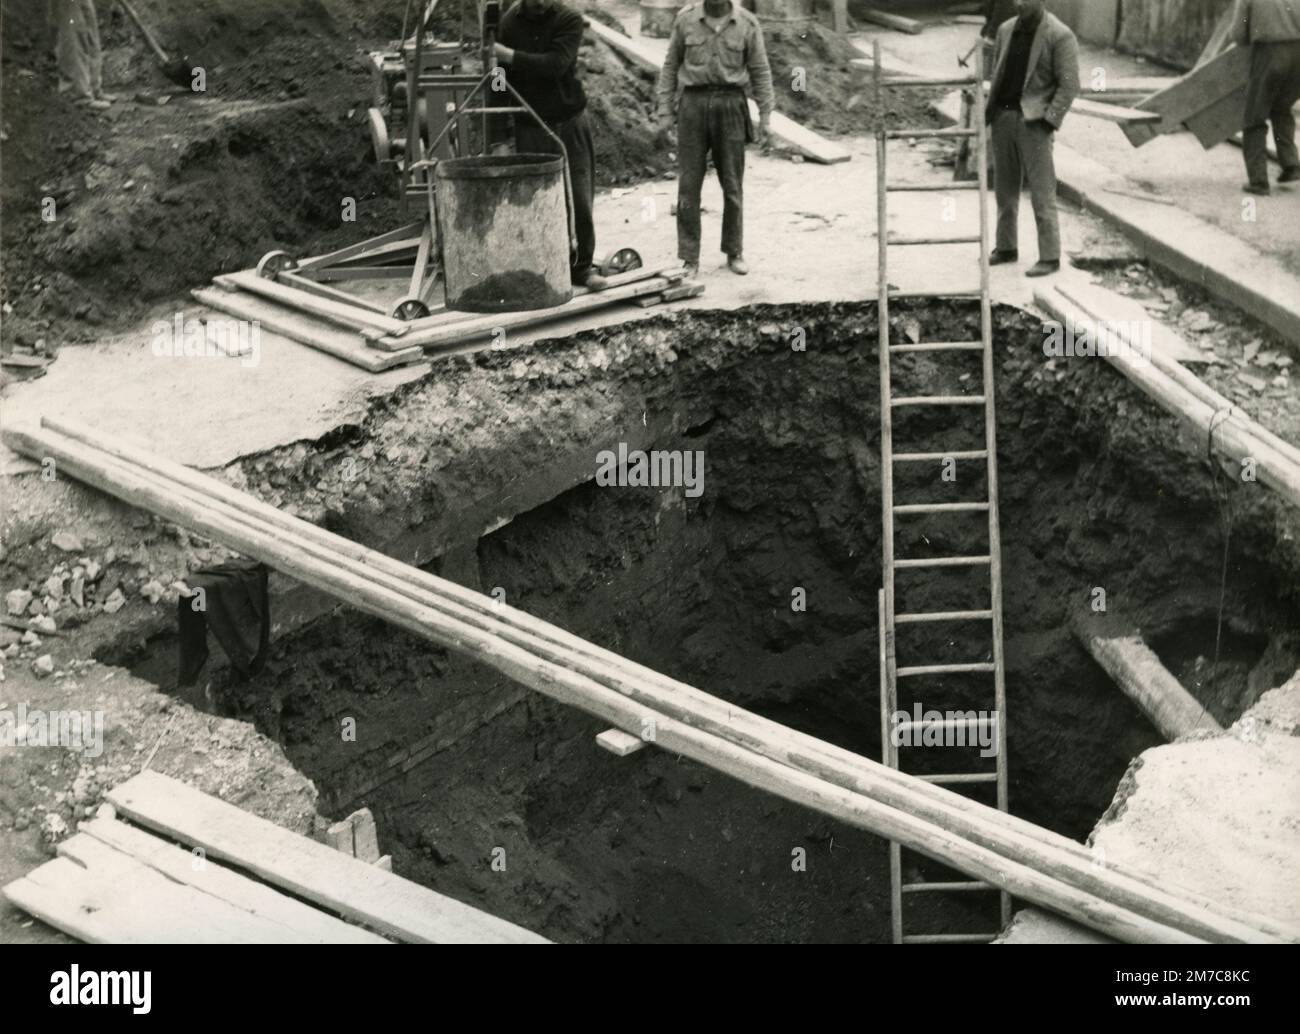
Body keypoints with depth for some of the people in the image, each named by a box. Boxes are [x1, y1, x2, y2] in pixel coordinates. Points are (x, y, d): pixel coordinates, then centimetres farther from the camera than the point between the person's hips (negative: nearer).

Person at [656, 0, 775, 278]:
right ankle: (689, 258, 6)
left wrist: (765, 118, 1)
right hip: (693, 103, 0)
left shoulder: (747, 24, 0)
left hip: (730, 105, 0)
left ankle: (735, 253, 20)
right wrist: (665, 109, 3)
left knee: (733, 185, 7)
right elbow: (671, 66, 7)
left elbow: (761, 72, 4)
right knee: (688, 184, 0)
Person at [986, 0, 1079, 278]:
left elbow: (1069, 85, -12)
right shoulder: (1006, 29, 10)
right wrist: (990, 110, 10)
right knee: (1004, 188, 12)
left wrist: (1047, 122, -17)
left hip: (1033, 121, -6)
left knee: (1041, 192, -5)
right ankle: (1007, 248, 24)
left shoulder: (1060, 36, -10)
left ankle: (1050, 257, 0)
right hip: (1003, 117, 6)